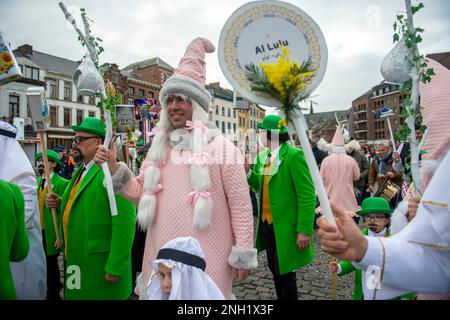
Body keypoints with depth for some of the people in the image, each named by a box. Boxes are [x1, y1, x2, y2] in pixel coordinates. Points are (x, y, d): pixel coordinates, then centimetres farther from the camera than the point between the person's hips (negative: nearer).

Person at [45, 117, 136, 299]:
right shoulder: (81, 171, 12)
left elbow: (124, 222, -24)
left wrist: (115, 266, -22)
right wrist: (60, 204, 2)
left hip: (99, 264, -9)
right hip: (75, 260, 9)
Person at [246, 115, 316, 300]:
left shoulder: (294, 155, -17)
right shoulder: (262, 157, 7)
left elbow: (307, 195, -18)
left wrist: (305, 230, -20)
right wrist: (247, 172, -6)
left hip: (286, 225, -7)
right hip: (266, 223, 7)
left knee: (284, 273, 4)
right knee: (274, 269, 19)